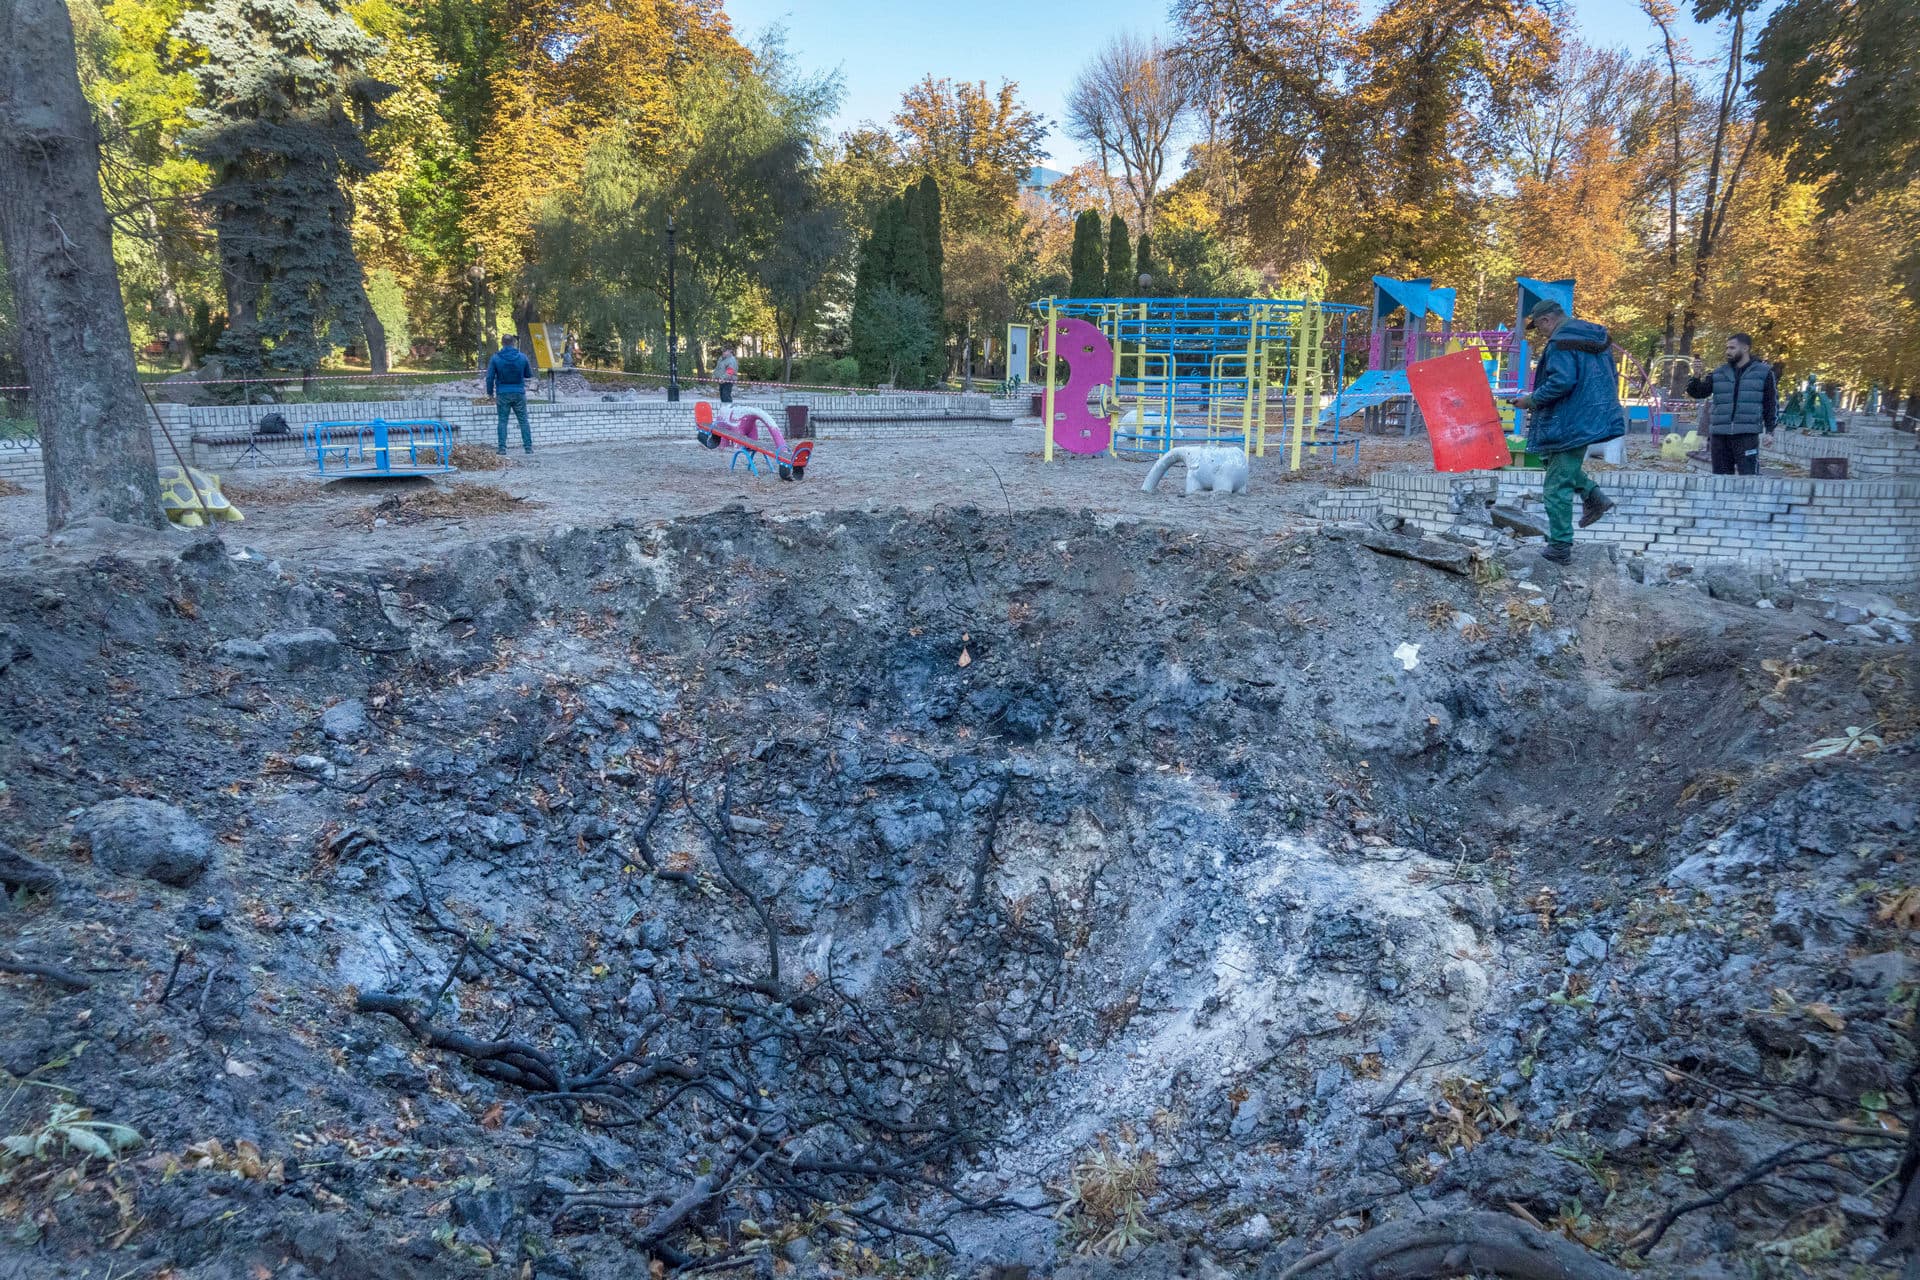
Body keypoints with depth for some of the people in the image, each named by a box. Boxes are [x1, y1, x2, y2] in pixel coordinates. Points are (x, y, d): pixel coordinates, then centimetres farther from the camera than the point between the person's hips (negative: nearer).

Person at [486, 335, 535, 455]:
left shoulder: (495, 359, -5)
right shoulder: (522, 358, -3)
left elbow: (490, 378, -4)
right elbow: (529, 374, 9)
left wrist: (490, 393, 7)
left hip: (502, 395, -1)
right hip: (519, 393, 1)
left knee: (502, 421, 4)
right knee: (523, 421, 8)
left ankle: (502, 448, 0)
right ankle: (528, 447, 6)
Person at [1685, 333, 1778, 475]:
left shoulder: (1763, 372, 7)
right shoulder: (1719, 373, 15)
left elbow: (1772, 403, 7)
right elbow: (1698, 392, 8)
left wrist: (1770, 431, 0)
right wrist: (1695, 377, -11)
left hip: (1747, 435, -4)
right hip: (1719, 436, 4)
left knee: (1748, 477, -9)